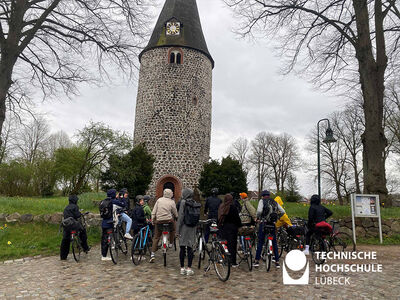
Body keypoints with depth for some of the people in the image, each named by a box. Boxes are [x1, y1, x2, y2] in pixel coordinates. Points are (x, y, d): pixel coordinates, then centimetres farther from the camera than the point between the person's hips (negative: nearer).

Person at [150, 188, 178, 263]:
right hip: (168, 220, -2)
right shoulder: (172, 202, -1)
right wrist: (176, 217, 26)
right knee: (173, 230, 30)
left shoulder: (159, 200, 5)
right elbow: (175, 213, 6)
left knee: (156, 237, 10)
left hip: (159, 220, 2)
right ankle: (171, 243, 29)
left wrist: (153, 220, 7)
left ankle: (153, 254, 6)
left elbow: (153, 212, 2)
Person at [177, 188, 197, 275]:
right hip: (192, 228, 4)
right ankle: (189, 269, 9)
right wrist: (195, 228, 15)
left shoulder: (183, 202, -10)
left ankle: (182, 268, 13)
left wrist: (177, 229, -9)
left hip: (184, 227, -4)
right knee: (190, 248, 7)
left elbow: (180, 216, -13)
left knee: (182, 248, 5)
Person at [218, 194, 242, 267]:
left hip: (223, 227, 5)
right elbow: (237, 218, -9)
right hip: (232, 227, -5)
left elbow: (219, 217, 10)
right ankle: (233, 262, 5)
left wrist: (219, 225, 18)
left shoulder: (221, 207, 4)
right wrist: (239, 225, 4)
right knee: (232, 244, 1)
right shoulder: (232, 207, -11)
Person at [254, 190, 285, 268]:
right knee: (274, 242, 11)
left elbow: (259, 210, -19)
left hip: (263, 223, -3)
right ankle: (277, 262, 13)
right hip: (273, 224, 3)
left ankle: (257, 261, 6)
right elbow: (282, 211, 5)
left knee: (260, 242, 4)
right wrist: (277, 218, 16)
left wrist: (258, 217, -2)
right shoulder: (274, 202, 11)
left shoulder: (262, 201, -2)